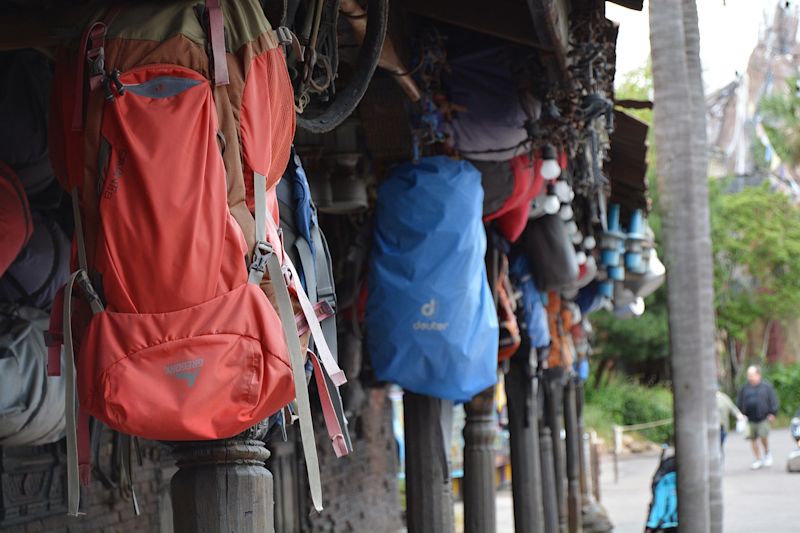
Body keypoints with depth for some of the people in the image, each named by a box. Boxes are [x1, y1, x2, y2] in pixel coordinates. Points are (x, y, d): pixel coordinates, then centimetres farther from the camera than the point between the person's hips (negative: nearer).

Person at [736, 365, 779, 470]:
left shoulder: (766, 387, 2)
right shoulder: (744, 388, 8)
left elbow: (773, 400, 2)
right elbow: (739, 402, 13)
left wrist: (772, 413, -5)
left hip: (763, 417, -3)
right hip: (750, 419, 3)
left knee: (763, 436, -15)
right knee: (753, 438, 3)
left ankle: (767, 453, 13)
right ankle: (758, 460, 13)